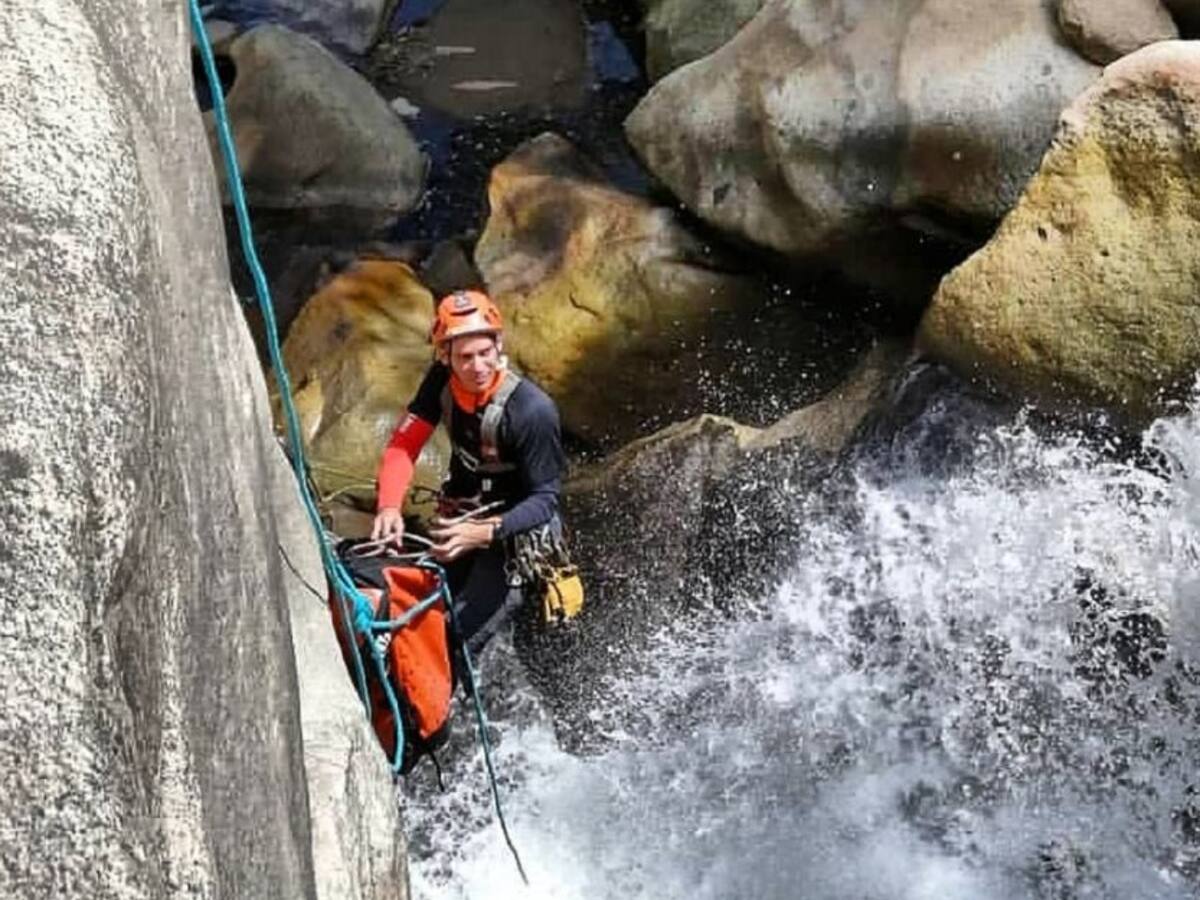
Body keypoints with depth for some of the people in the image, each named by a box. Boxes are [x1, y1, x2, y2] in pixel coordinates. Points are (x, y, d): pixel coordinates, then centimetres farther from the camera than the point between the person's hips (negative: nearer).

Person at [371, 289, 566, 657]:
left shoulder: (532, 410, -25)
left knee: (453, 641, -18)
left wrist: (485, 532, -37)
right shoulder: (442, 381, -9)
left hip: (513, 536, -5)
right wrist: (389, 507, -26)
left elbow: (545, 500, -22)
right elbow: (403, 445, -7)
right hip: (457, 524, 6)